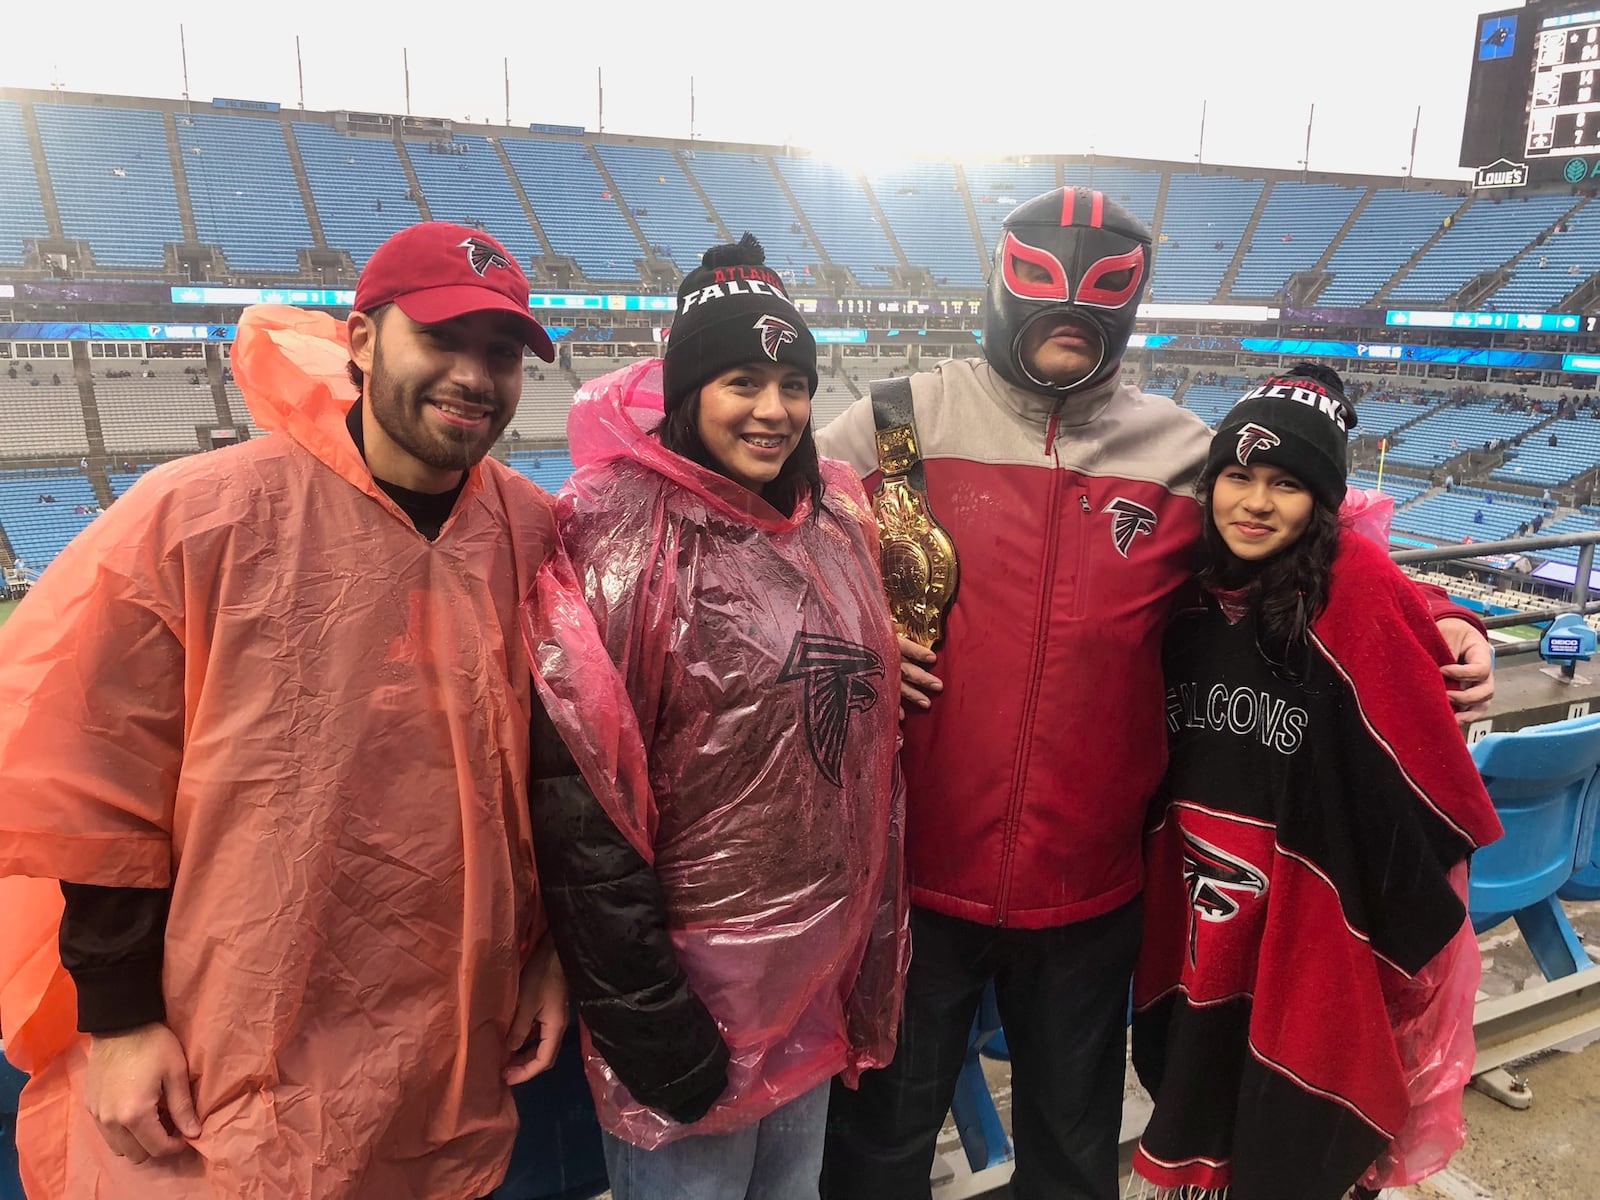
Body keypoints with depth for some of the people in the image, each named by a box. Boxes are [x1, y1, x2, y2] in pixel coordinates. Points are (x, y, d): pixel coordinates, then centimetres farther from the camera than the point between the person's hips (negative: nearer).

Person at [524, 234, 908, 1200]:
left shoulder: (837, 520, 3)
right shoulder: (620, 535, -17)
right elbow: (583, 803, -19)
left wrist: (869, 960, 11)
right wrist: (645, 1019, -17)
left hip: (821, 972, 7)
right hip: (693, 981, -6)